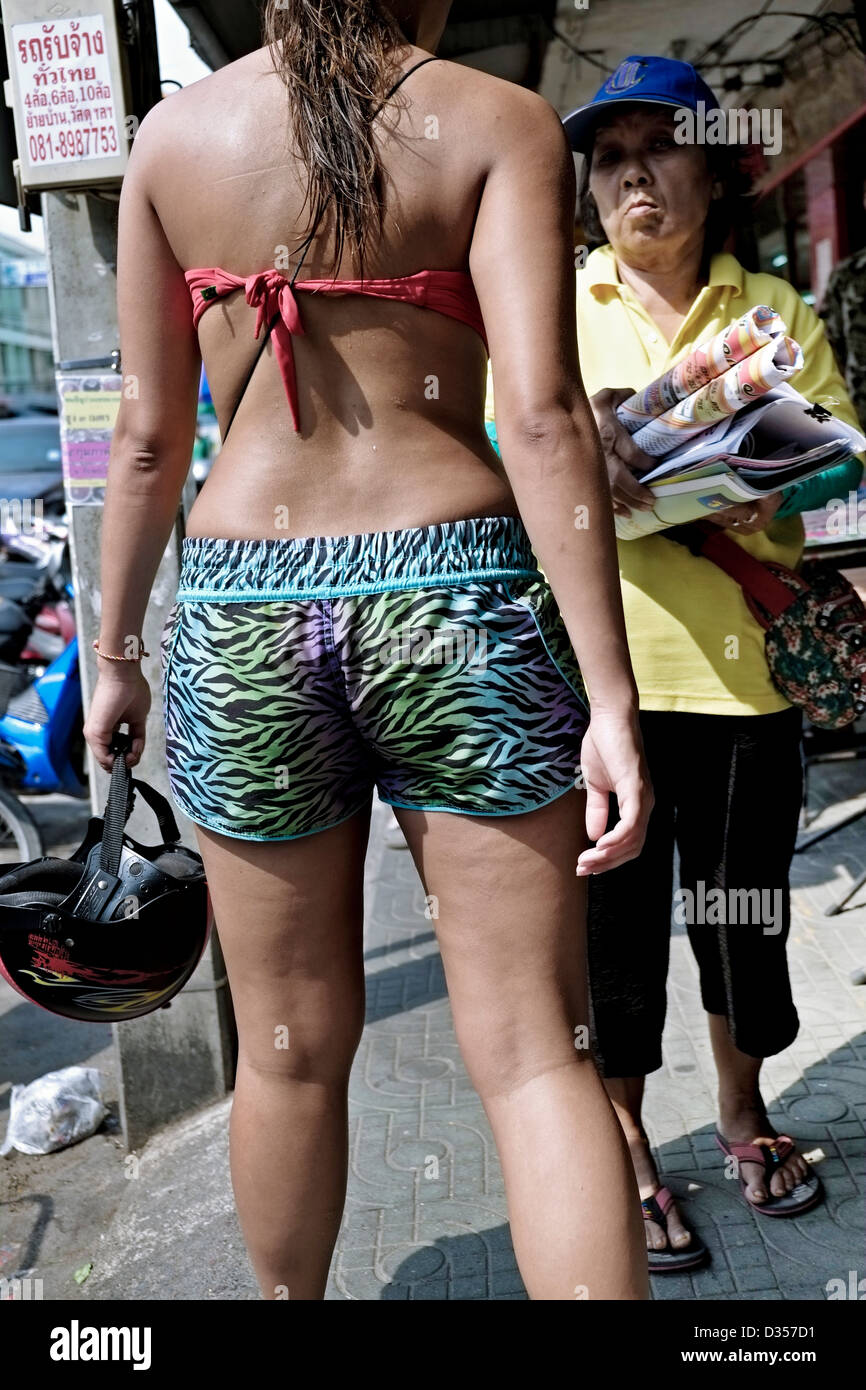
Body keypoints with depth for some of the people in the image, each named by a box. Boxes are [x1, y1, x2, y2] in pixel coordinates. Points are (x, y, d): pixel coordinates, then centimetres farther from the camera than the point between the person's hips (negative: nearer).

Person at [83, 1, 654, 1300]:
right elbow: (542, 416, -12)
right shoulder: (496, 121, 1)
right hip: (458, 601, -2)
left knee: (291, 1052, 17)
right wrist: (612, 697, -12)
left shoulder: (173, 133, 9)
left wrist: (117, 654, 16)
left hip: (242, 615, 3)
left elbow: (149, 438, 6)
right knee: (535, 1053, 6)